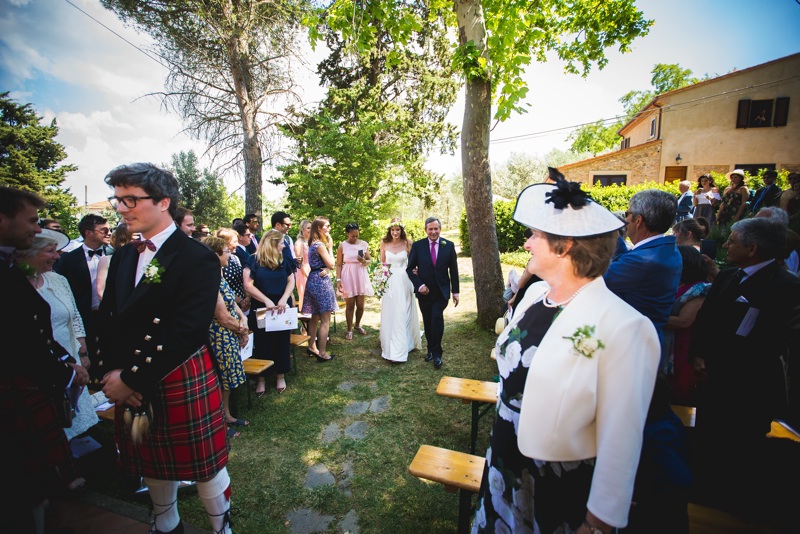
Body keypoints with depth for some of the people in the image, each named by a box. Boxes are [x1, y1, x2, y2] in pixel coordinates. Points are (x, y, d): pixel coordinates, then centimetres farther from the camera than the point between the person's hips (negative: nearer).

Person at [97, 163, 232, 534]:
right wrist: (111, 371, -7)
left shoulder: (197, 259, -16)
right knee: (153, 466, 24)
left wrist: (132, 379, -15)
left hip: (184, 381, -6)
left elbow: (187, 332, -21)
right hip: (129, 383, 7)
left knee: (203, 466, 10)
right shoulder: (123, 257, 9)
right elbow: (107, 319, 8)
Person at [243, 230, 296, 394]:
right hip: (261, 310, -3)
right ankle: (261, 378, 22)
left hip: (281, 310, 3)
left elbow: (291, 281, 2)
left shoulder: (283, 261, 5)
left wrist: (284, 299, -15)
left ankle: (280, 376, 25)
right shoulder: (254, 260, -7)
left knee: (282, 343, 9)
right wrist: (267, 301, -21)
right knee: (262, 344, 7)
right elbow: (248, 285, -14)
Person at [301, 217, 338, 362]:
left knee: (315, 317, 19)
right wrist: (330, 246, -8)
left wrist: (326, 269, -10)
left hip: (313, 280, 10)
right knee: (325, 320, -2)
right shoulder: (320, 245, -16)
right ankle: (322, 353, 3)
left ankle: (312, 347, 31)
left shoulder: (312, 243, 12)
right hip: (321, 281, -10)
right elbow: (331, 265, -13)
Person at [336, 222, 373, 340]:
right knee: (349, 305, 5)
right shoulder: (342, 246, -2)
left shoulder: (364, 244, 4)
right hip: (348, 277, -2)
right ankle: (349, 330, 20)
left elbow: (369, 261, 10)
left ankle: (357, 325, 33)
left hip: (361, 276, 2)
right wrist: (338, 280, -9)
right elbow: (339, 265, -1)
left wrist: (364, 261, -12)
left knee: (360, 305, 8)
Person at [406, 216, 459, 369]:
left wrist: (455, 291, 3)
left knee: (437, 318, -15)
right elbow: (410, 268, -1)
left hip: (442, 291, -1)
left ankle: (436, 353, 0)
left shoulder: (449, 245, -2)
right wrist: (419, 285, -13)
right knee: (427, 322, 12)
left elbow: (453, 270, 3)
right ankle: (431, 349, 30)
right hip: (424, 291, 1)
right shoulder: (417, 246, -4)